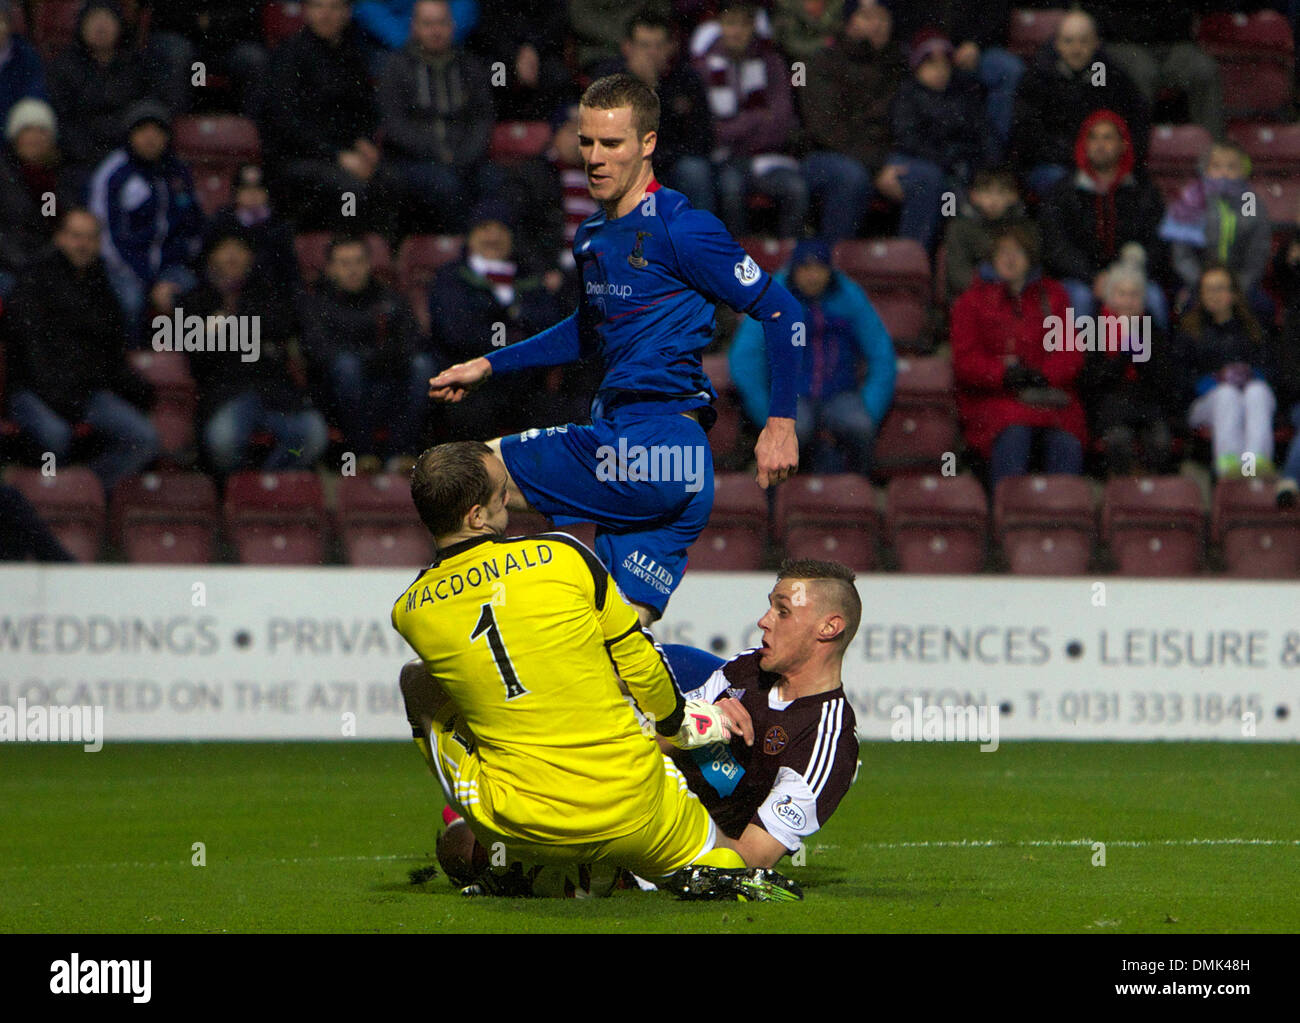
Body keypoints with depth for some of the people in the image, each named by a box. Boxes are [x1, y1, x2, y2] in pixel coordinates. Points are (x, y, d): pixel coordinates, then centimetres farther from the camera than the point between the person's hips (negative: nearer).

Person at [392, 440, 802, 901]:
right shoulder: (563, 556, -8)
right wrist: (674, 719, 25)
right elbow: (637, 659, 5)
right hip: (632, 812, -1)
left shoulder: (410, 615, -3)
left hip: (521, 831, 1)